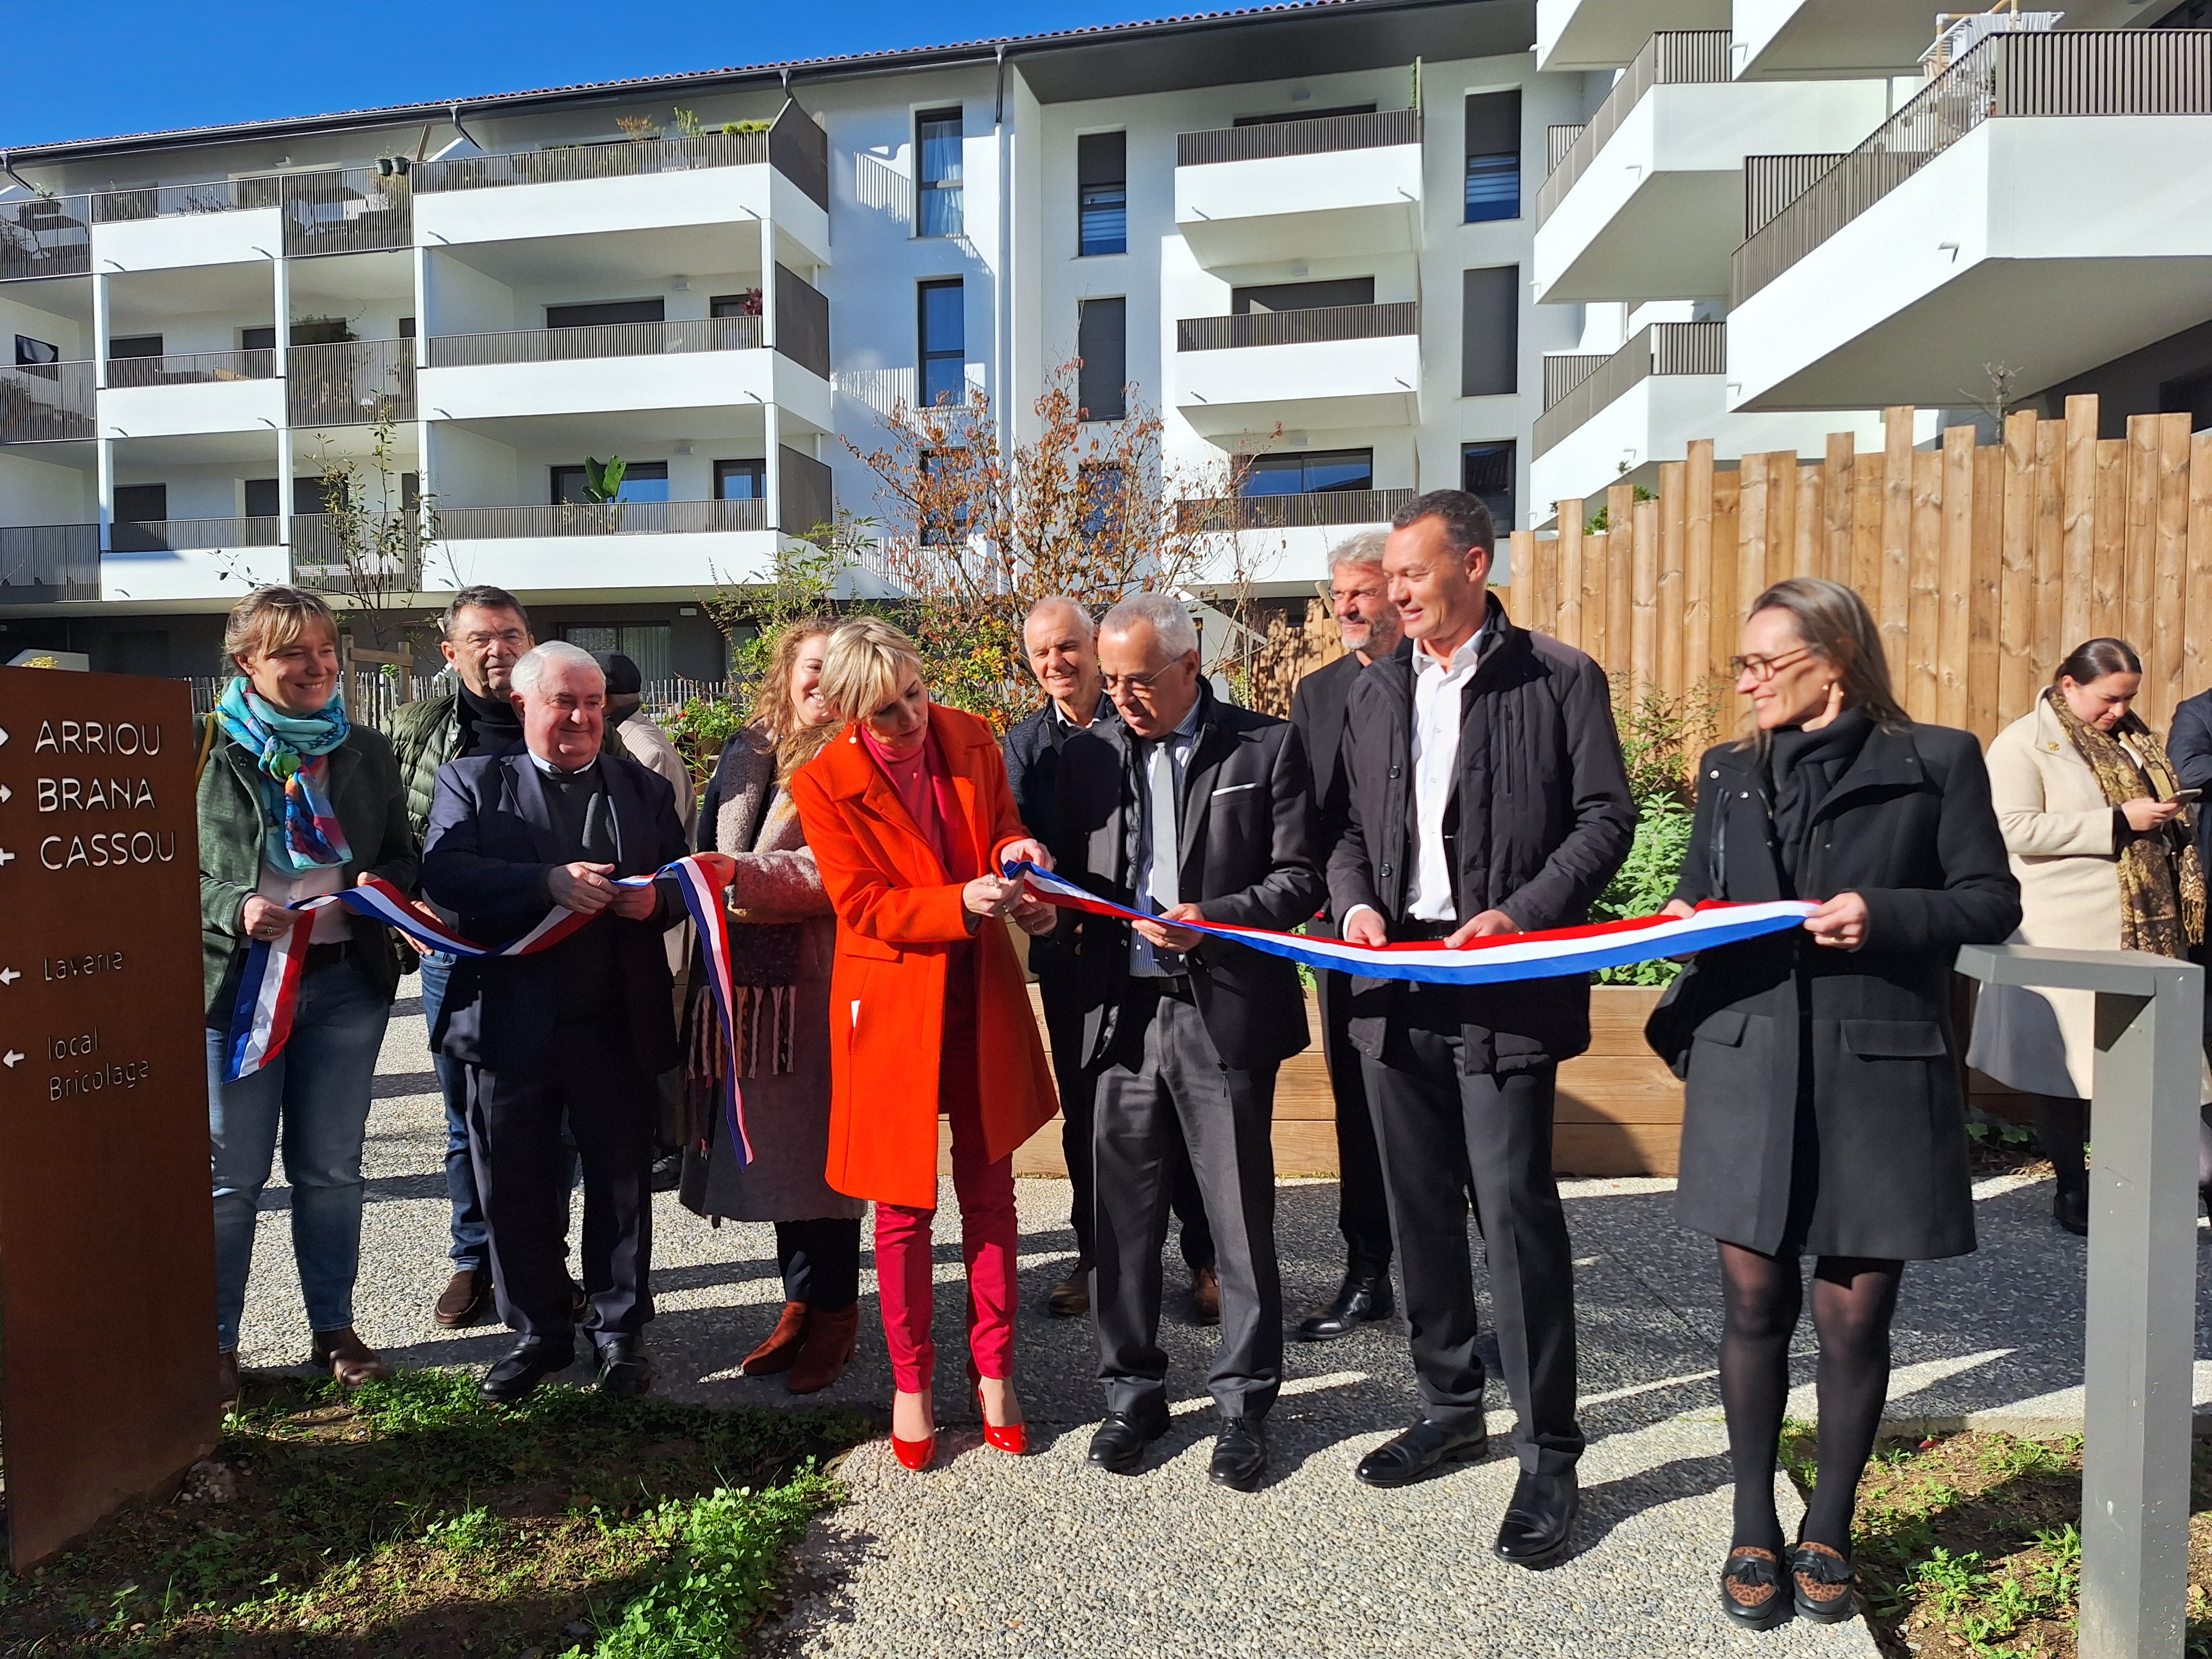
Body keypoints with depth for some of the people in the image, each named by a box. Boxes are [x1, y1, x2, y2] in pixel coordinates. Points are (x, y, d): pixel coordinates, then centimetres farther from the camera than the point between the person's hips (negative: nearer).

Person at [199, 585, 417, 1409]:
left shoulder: (366, 751, 8)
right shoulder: (208, 749, -4)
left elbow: (403, 854, 13)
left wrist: (381, 885, -9)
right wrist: (233, 906, -21)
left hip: (347, 978, 3)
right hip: (236, 979, -3)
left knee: (331, 1167, 13)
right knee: (232, 1173, 6)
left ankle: (335, 1328, 26)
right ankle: (215, 1342, 21)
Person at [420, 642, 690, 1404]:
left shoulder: (645, 790, 11)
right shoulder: (472, 782, 4)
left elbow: (682, 882, 8)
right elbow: (445, 874, -11)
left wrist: (655, 898, -16)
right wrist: (549, 882, -25)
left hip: (617, 1026, 1)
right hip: (511, 1021, 0)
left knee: (621, 1184, 9)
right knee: (516, 1190, 10)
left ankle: (620, 1330, 25)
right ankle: (538, 1332, 28)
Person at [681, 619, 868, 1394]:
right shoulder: (744, 755, 14)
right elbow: (709, 850, 21)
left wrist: (746, 875, -20)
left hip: (821, 978, -6)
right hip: (748, 978, 6)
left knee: (819, 1142, 1)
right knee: (772, 1142, 12)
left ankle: (833, 1313, 16)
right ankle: (801, 1301, 27)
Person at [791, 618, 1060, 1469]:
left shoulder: (971, 738, -1)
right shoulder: (824, 783, -12)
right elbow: (863, 906, -14)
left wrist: (1016, 853, -13)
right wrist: (962, 904, -28)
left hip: (982, 996, 4)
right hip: (891, 1004, -3)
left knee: (989, 1190, 11)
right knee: (904, 1205, 8)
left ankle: (994, 1370, 28)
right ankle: (911, 1382, 26)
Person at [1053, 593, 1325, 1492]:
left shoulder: (1267, 745, 0)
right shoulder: (1089, 753, 11)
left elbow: (1300, 878, -3)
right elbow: (1073, 876, 16)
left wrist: (1213, 919, -18)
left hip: (1225, 1014, -3)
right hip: (1122, 1013, 3)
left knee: (1242, 1219, 6)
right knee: (1123, 1215, 10)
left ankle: (1245, 1401, 23)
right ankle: (1133, 1391, 28)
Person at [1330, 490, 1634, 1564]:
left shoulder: (1559, 680, -2)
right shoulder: (1374, 692, 13)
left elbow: (1605, 819, -5)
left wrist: (1520, 916, -16)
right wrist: (1355, 902, -3)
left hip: (1506, 987, -5)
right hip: (1395, 984, 6)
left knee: (1516, 1212, -5)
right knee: (1419, 1210, 14)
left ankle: (1548, 1454, 12)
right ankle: (1450, 1407, 32)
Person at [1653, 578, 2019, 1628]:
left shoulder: (1936, 762, 3)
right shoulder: (1730, 774, 14)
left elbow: (1991, 903, 1)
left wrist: (1883, 914, -15)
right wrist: (1685, 917, -1)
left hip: (1879, 1070, -2)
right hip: (1748, 1068, 3)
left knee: (1854, 1314, 4)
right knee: (1754, 1304, 6)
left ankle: (1829, 1532, 25)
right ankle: (1755, 1531, 23)